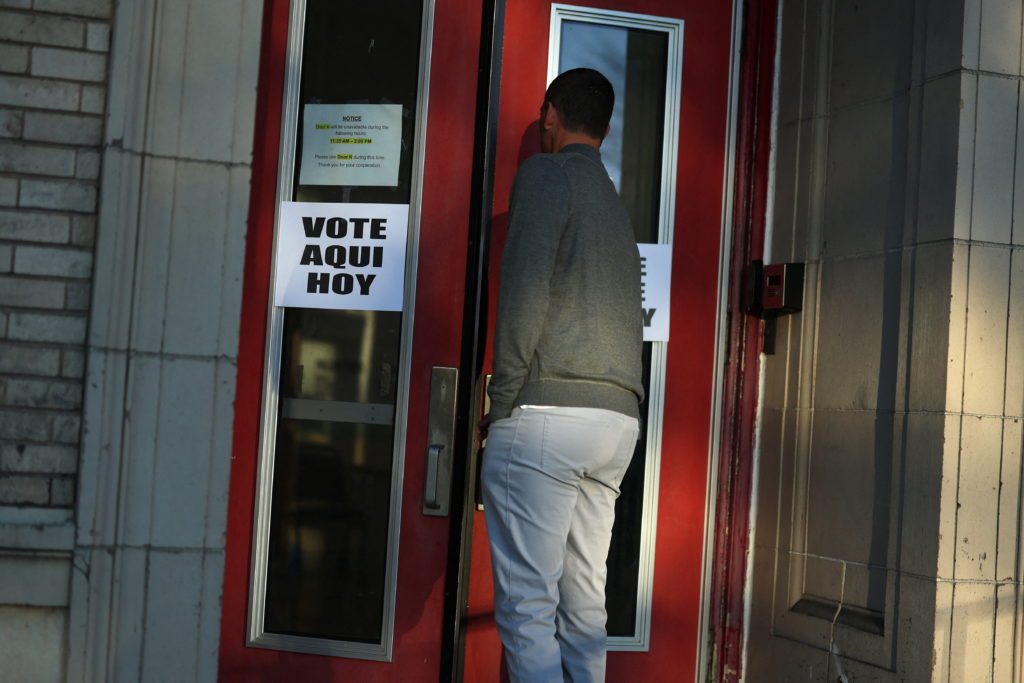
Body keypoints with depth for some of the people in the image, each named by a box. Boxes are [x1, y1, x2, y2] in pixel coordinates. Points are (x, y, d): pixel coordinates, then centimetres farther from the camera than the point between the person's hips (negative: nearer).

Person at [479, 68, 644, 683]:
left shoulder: (546, 173, 1)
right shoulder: (615, 202, 25)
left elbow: (526, 287, -13)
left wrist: (501, 400, -7)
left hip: (548, 411, -8)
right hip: (618, 419, 8)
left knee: (527, 604, -7)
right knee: (585, 605, 10)